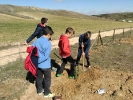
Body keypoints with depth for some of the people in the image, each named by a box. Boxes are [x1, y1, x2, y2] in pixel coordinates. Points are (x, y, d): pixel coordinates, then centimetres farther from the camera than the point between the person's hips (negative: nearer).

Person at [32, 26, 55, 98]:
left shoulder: (36, 41, -4)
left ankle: (39, 90, 38)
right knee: (47, 79, 14)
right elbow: (46, 56, -26)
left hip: (38, 64, 6)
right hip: (46, 65, -5)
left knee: (39, 78, 22)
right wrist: (38, 61, -14)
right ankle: (47, 93, 28)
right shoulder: (48, 43, -21)